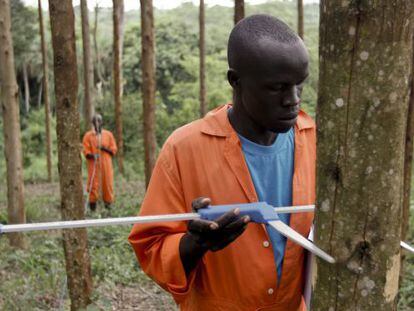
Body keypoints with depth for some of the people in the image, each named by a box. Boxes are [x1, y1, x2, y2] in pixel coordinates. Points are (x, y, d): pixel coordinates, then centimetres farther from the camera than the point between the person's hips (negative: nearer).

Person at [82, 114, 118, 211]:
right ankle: (92, 203, 0)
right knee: (93, 184, -6)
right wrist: (92, 155, -20)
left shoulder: (108, 134, 10)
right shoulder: (88, 135, 4)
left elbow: (113, 150, 10)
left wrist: (105, 148, -9)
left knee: (108, 183, 1)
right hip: (94, 164, -2)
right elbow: (86, 151, 1)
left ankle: (108, 203, 10)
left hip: (106, 164, 2)